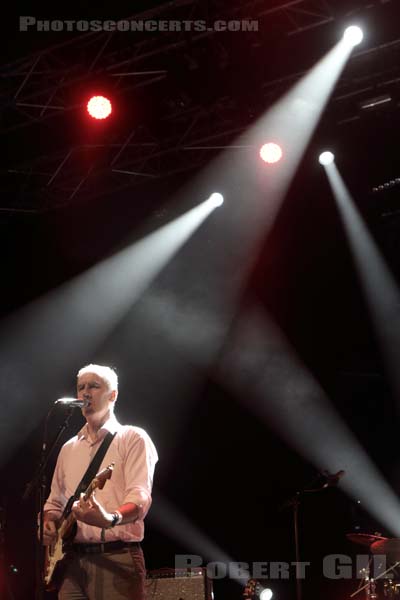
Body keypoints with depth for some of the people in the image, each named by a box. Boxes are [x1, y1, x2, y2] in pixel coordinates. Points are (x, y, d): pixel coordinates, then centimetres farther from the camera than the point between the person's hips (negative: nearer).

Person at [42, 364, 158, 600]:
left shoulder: (133, 438, 1)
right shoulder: (69, 448, 21)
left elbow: (140, 497, -13)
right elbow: (54, 502, 27)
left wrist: (110, 519, -33)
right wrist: (49, 524, 3)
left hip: (117, 558, -5)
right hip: (72, 560, 5)